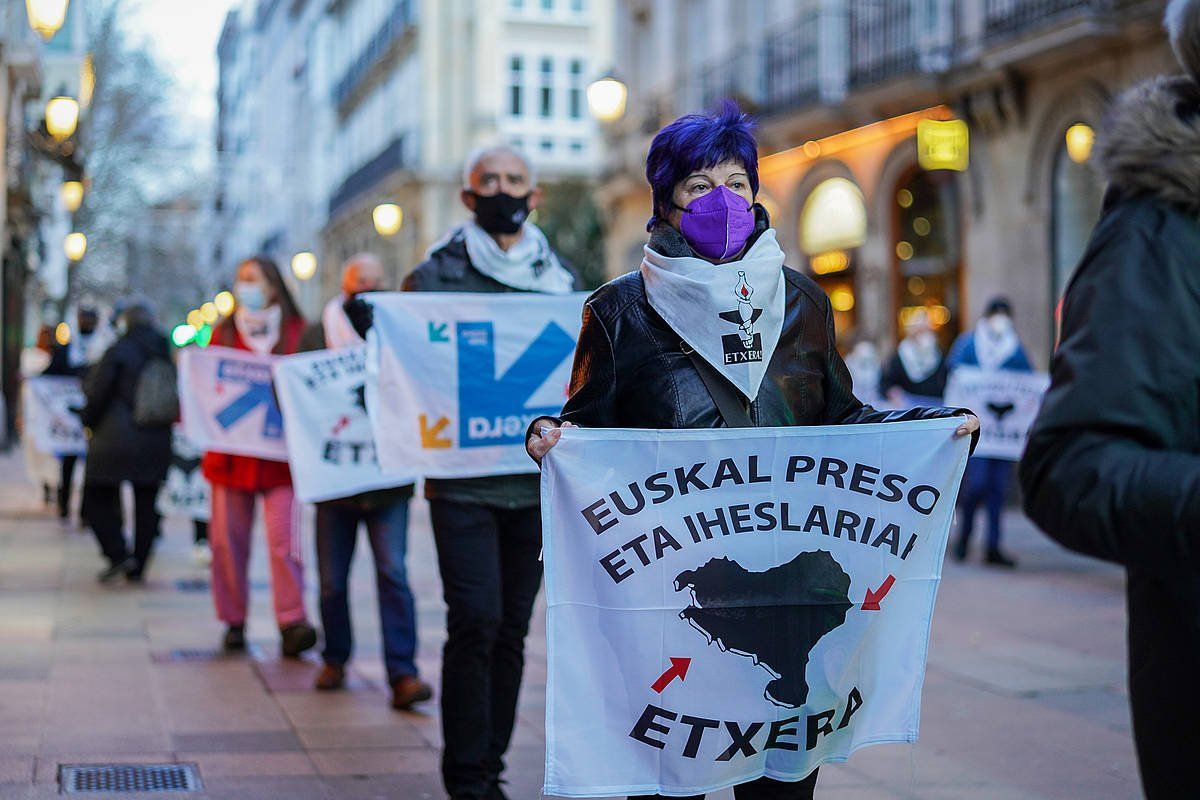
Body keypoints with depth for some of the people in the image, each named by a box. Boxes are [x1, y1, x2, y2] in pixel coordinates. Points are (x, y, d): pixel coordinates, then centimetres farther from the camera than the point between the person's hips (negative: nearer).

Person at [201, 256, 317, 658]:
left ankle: (292, 622, -11)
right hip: (231, 452, 3)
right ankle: (234, 621, 12)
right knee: (227, 538, 3)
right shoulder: (224, 333, 14)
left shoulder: (295, 331, 6)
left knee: (284, 537, -10)